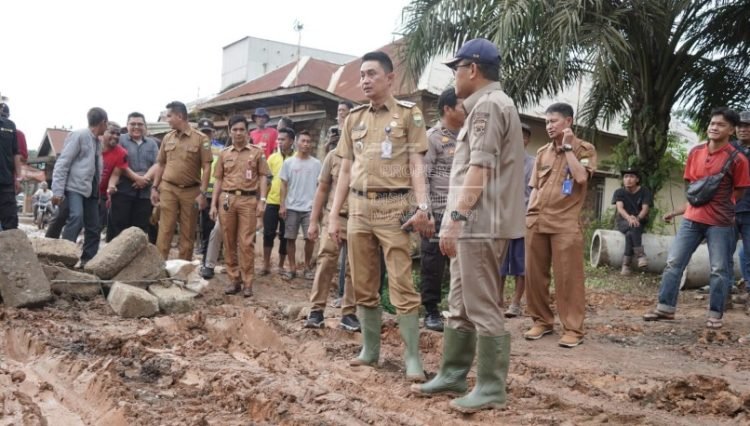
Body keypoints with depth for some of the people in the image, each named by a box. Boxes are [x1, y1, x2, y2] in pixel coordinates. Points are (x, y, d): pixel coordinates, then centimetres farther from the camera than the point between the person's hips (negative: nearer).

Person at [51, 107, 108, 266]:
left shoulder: (97, 142, 14)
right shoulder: (78, 136, -7)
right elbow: (62, 163, -12)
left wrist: (100, 191, 9)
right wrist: (57, 191, -18)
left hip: (91, 190, 8)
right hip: (75, 187, -8)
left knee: (93, 228, 5)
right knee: (76, 218, -26)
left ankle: (88, 261, 12)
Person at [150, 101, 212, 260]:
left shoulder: (200, 138, -4)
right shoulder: (167, 138, 9)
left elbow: (206, 167, -6)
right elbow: (161, 164, 15)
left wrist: (202, 193, -12)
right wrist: (155, 187, 8)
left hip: (191, 191, -2)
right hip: (168, 189, 2)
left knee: (188, 233, 6)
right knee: (165, 230, -1)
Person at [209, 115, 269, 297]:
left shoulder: (257, 152, 6)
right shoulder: (224, 153, 12)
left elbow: (263, 177, 5)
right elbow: (218, 180, 13)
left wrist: (262, 200, -5)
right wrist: (213, 204, 7)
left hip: (248, 200, -3)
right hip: (226, 199, 3)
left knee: (246, 242, -4)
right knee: (229, 242, 5)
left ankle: (247, 282, 1)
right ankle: (234, 279, 13)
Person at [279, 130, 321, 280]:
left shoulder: (316, 163, 4)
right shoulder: (288, 162, 3)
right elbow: (284, 185, 5)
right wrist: (282, 205, -2)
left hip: (310, 207, 0)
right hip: (292, 207, 0)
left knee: (310, 237, -2)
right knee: (290, 238, 4)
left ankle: (307, 267, 14)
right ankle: (292, 268, 14)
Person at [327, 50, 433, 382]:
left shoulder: (409, 114, 2)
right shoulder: (354, 118, 14)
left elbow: (416, 165, -3)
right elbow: (346, 170, 15)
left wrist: (422, 207, -16)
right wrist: (334, 214, 10)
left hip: (393, 208, -5)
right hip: (359, 208, 5)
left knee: (401, 285, -6)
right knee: (363, 286, 10)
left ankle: (412, 357, 1)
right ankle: (370, 349, 22)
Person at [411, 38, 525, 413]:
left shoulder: (488, 105, -11)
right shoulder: (487, 105, 22)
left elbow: (480, 169, -20)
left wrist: (455, 217, -21)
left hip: (480, 224, -11)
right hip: (474, 223, 11)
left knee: (482, 308, -5)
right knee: (460, 306, 15)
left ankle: (491, 389, 2)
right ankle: (452, 375, 24)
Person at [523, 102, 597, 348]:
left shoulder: (584, 149, 4)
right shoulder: (542, 152, 17)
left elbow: (581, 177, -14)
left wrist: (568, 147, -8)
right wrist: (529, 215, 10)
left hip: (565, 223, -5)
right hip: (537, 222, 5)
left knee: (568, 276, -5)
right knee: (534, 274, 6)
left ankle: (573, 329, 0)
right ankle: (542, 321, 19)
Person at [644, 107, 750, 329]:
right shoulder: (695, 152, 6)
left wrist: (721, 209, 2)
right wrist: (679, 211, 13)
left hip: (720, 222, -4)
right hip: (692, 219, 4)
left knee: (719, 269, 3)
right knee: (673, 262, 3)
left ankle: (715, 314, 15)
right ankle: (665, 307, 11)